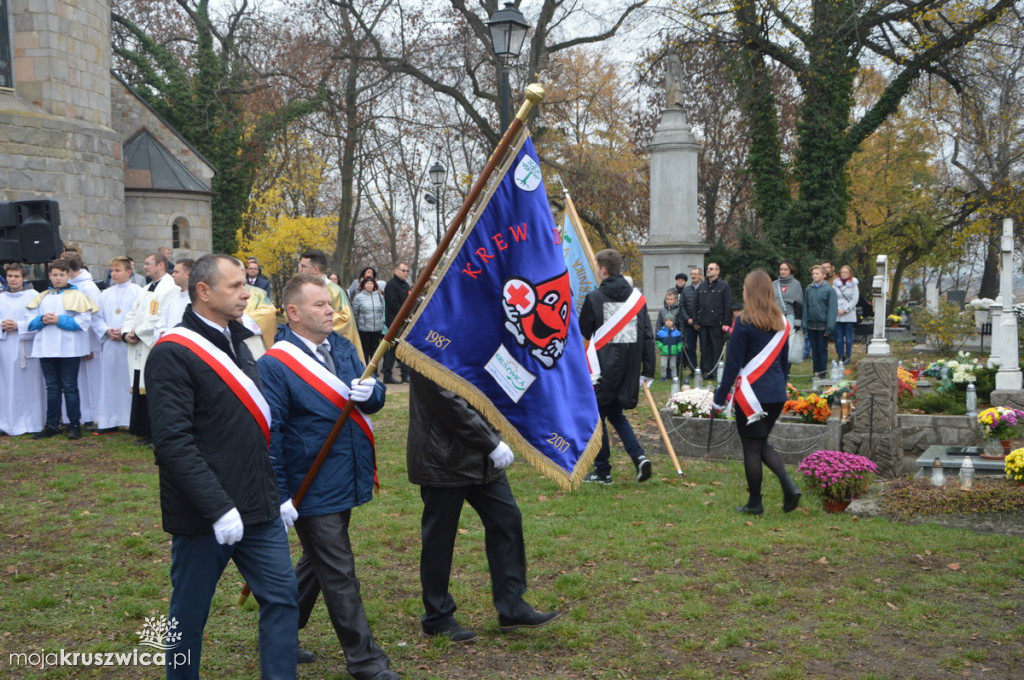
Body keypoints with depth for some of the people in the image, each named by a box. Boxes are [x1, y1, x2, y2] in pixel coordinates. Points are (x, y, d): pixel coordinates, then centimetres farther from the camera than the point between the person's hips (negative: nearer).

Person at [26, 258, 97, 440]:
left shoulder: (76, 296, 1)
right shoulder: (42, 297, 14)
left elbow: (84, 321, -10)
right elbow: (31, 321, 10)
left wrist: (59, 320, -17)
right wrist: (42, 320, -11)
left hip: (69, 349, -4)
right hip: (46, 348, 4)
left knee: (70, 387, -1)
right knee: (52, 388, 10)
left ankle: (75, 425, 5)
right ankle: (51, 425, 15)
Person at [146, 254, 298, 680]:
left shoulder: (236, 343, 12)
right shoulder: (173, 353, -13)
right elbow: (173, 442, -21)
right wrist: (218, 508, -25)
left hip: (258, 508, 7)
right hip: (203, 516, -7)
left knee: (282, 597, 6)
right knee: (189, 613, 9)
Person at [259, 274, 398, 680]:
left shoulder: (342, 348, 5)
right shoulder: (274, 365, -16)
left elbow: (374, 400, 6)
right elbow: (269, 435, -16)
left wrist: (371, 393, -18)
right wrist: (280, 495, -17)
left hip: (345, 482, 8)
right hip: (311, 491, -7)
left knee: (317, 564, 21)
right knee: (339, 577, 2)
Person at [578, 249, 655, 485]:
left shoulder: (594, 297, -9)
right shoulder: (636, 296, 4)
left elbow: (584, 332, 2)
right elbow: (648, 336, 2)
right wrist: (648, 370, 5)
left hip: (603, 368, -5)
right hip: (629, 369, 5)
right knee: (615, 413, 20)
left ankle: (602, 471, 12)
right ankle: (639, 457, 2)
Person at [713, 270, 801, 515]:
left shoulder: (744, 323, -12)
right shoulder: (781, 322, 7)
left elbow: (733, 364, -12)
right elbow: (784, 361, 14)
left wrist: (720, 397, -6)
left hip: (751, 394, -6)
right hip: (777, 394, 6)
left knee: (751, 448, 5)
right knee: (762, 444, 19)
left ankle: (755, 503, 12)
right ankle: (789, 485, 2)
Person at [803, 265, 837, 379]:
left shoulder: (829, 290, -4)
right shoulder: (808, 289, 8)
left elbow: (832, 309, -7)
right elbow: (805, 308, 9)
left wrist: (829, 327, -13)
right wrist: (805, 327, 3)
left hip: (822, 325, -4)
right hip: (811, 325, 4)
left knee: (822, 350, 3)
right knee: (814, 350, 9)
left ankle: (822, 374, 9)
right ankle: (815, 373, 16)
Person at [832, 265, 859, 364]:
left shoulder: (853, 284, 4)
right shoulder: (835, 284, 8)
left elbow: (855, 299, -2)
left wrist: (845, 309, -10)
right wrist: (837, 309, -10)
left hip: (849, 315, -2)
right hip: (837, 315, 2)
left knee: (848, 336, 0)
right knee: (838, 337, 1)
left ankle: (847, 356, 6)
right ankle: (840, 356, 7)